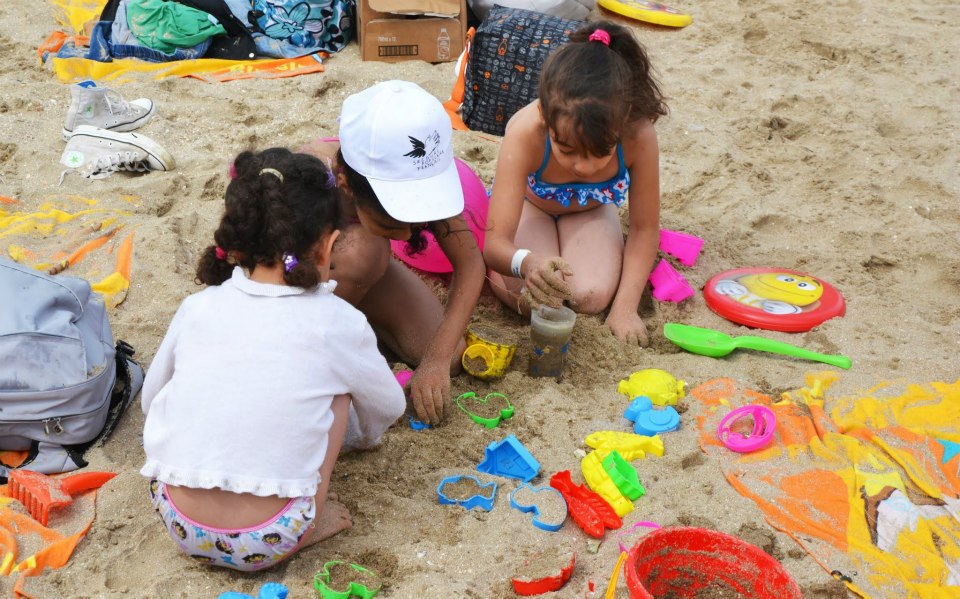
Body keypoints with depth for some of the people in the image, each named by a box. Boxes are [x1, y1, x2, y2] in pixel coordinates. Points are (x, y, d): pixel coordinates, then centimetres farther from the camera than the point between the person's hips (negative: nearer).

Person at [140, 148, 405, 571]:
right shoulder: (337, 322, -5)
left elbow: (151, 400, 16)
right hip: (267, 544, -3)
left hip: (178, 524, 4)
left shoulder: (198, 307, 1)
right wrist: (357, 434, 36)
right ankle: (310, 524, 13)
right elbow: (389, 408, 13)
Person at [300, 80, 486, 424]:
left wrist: (438, 358, -31)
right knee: (361, 249, -37)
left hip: (358, 266, 4)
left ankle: (351, 310, 9)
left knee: (452, 357, -13)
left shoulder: (416, 177, -30)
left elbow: (470, 263, -22)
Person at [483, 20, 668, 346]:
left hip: (589, 208, 2)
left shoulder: (638, 136, -37)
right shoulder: (525, 132, -41)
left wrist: (625, 307, -27)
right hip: (529, 203, -2)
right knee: (533, 300, -26)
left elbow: (645, 228, -20)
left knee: (592, 298, -23)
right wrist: (526, 263, -66)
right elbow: (495, 242, -42)